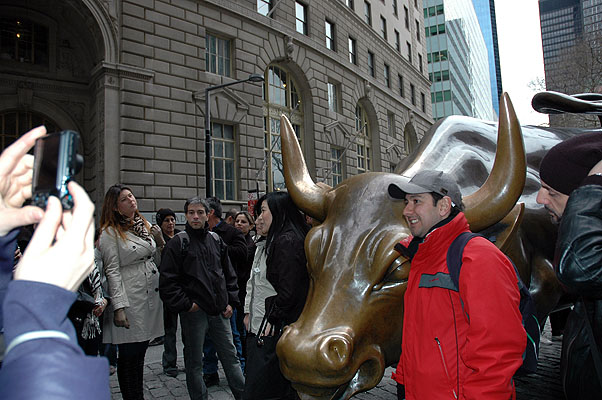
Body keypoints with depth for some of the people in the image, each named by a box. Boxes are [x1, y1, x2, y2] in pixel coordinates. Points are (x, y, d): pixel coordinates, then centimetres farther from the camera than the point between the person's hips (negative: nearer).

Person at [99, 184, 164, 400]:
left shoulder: (144, 226, 14)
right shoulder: (110, 232, -6)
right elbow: (112, 271, -13)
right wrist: (118, 307, -17)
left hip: (151, 297, 6)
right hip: (130, 301, -6)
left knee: (140, 353, 16)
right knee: (128, 356, 4)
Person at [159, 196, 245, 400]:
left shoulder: (216, 240, 9)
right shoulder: (177, 243, -5)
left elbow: (229, 274, 15)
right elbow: (168, 281, -9)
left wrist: (231, 301, 7)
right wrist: (185, 304, -12)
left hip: (220, 311, 4)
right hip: (194, 312, -4)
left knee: (230, 356, 13)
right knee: (194, 363, 9)